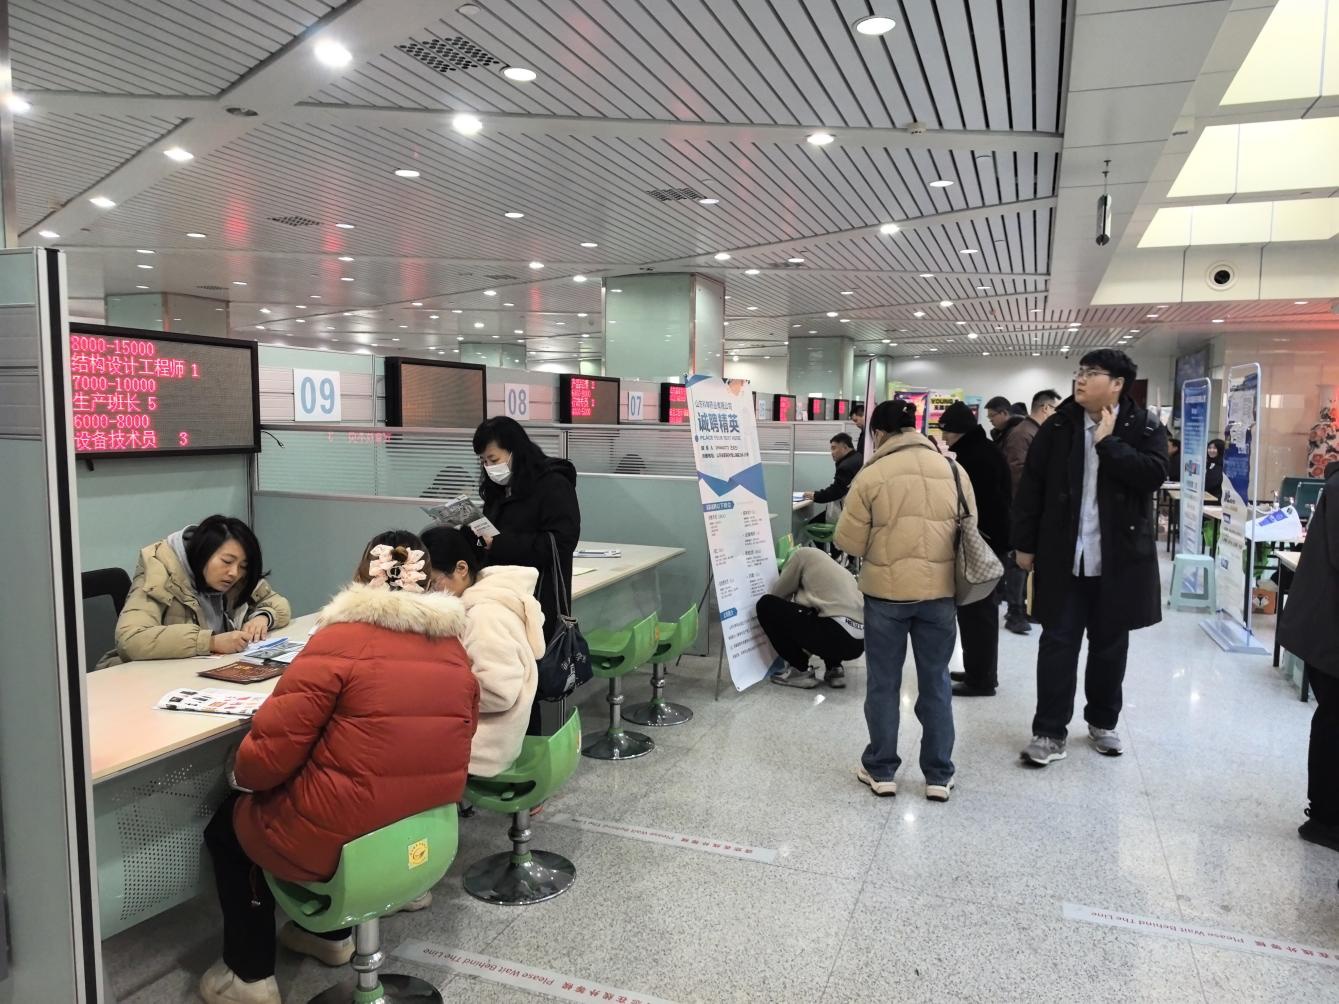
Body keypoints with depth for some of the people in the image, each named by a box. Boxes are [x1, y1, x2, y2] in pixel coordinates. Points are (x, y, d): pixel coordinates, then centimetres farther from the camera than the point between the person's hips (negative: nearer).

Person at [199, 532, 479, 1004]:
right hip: (426, 835, 6)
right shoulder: (454, 649, 0)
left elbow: (273, 747, -15)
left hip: (341, 842, -6)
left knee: (227, 824, 24)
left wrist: (240, 775, 6)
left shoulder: (339, 640, -17)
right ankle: (329, 933, 43)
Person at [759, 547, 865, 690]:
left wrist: (770, 624, 36)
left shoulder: (804, 554, 12)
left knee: (766, 605, 4)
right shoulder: (835, 567, 33)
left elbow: (777, 594, 16)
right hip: (859, 642, 8)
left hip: (836, 633, -8)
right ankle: (834, 669, 17)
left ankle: (799, 671, 7)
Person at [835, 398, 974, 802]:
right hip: (940, 591, 3)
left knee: (884, 684, 11)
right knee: (935, 683, 13)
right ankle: (939, 776, 21)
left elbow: (849, 542, -7)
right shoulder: (953, 471, 2)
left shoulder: (871, 476, -10)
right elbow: (970, 530, 9)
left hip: (886, 592, -3)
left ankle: (881, 771, 21)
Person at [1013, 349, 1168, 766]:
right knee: (1057, 642, 2)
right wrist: (1024, 543, -1)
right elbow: (1031, 486, 1)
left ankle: (1103, 722, 32)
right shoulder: (1058, 426, 1)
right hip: (1063, 556, 0)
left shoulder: (1144, 426, -2)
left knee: (1110, 645, 14)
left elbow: (1153, 474, -19)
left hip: (1120, 558, 0)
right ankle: (1050, 731, 10)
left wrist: (1107, 442, -18)